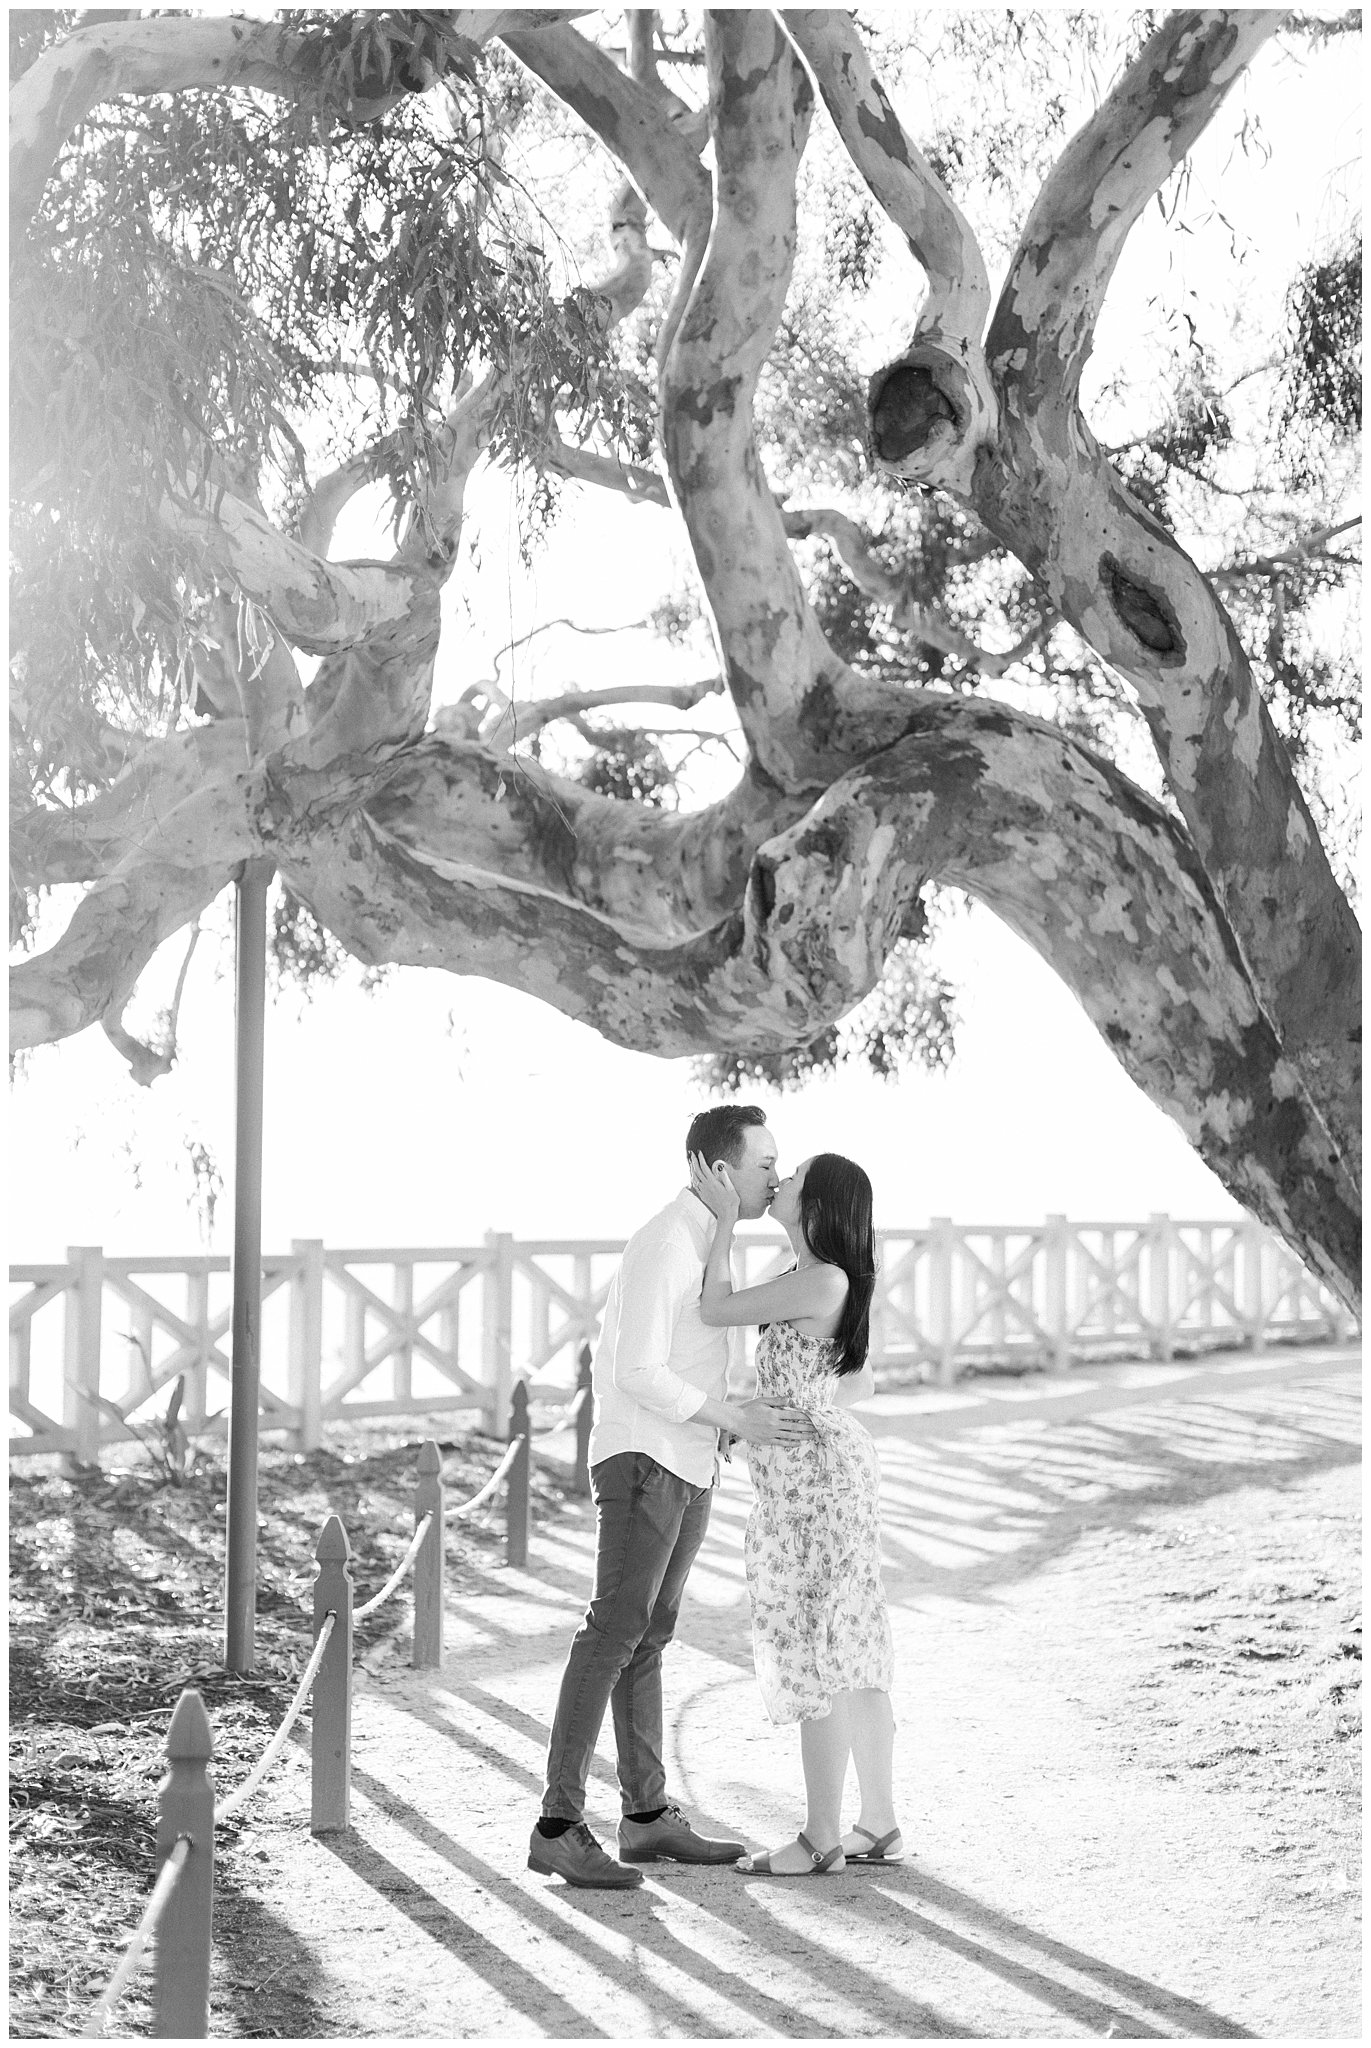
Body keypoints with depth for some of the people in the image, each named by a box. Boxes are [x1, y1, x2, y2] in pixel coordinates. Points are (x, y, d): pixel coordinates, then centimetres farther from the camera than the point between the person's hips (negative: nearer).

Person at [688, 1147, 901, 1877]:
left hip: (812, 1480, -10)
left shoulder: (821, 1280, -18)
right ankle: (879, 1825, 17)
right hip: (829, 1469, 10)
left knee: (814, 1653, -3)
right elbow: (861, 1382, 20)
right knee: (850, 1651, 12)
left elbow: (715, 1312, -14)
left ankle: (822, 1837, 5)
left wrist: (724, 1218, -8)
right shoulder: (831, 1284, 12)